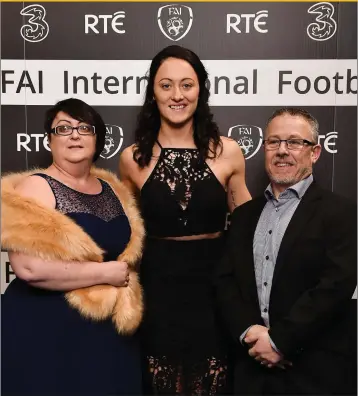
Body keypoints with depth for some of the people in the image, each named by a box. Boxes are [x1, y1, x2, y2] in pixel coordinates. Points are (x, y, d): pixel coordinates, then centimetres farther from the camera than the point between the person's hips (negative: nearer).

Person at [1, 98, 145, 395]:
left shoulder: (112, 188, 9)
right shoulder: (35, 188, -11)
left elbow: (131, 247, 21)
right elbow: (29, 268, -24)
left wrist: (124, 280, 1)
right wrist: (105, 273, -17)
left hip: (109, 327, 6)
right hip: (45, 330, -6)